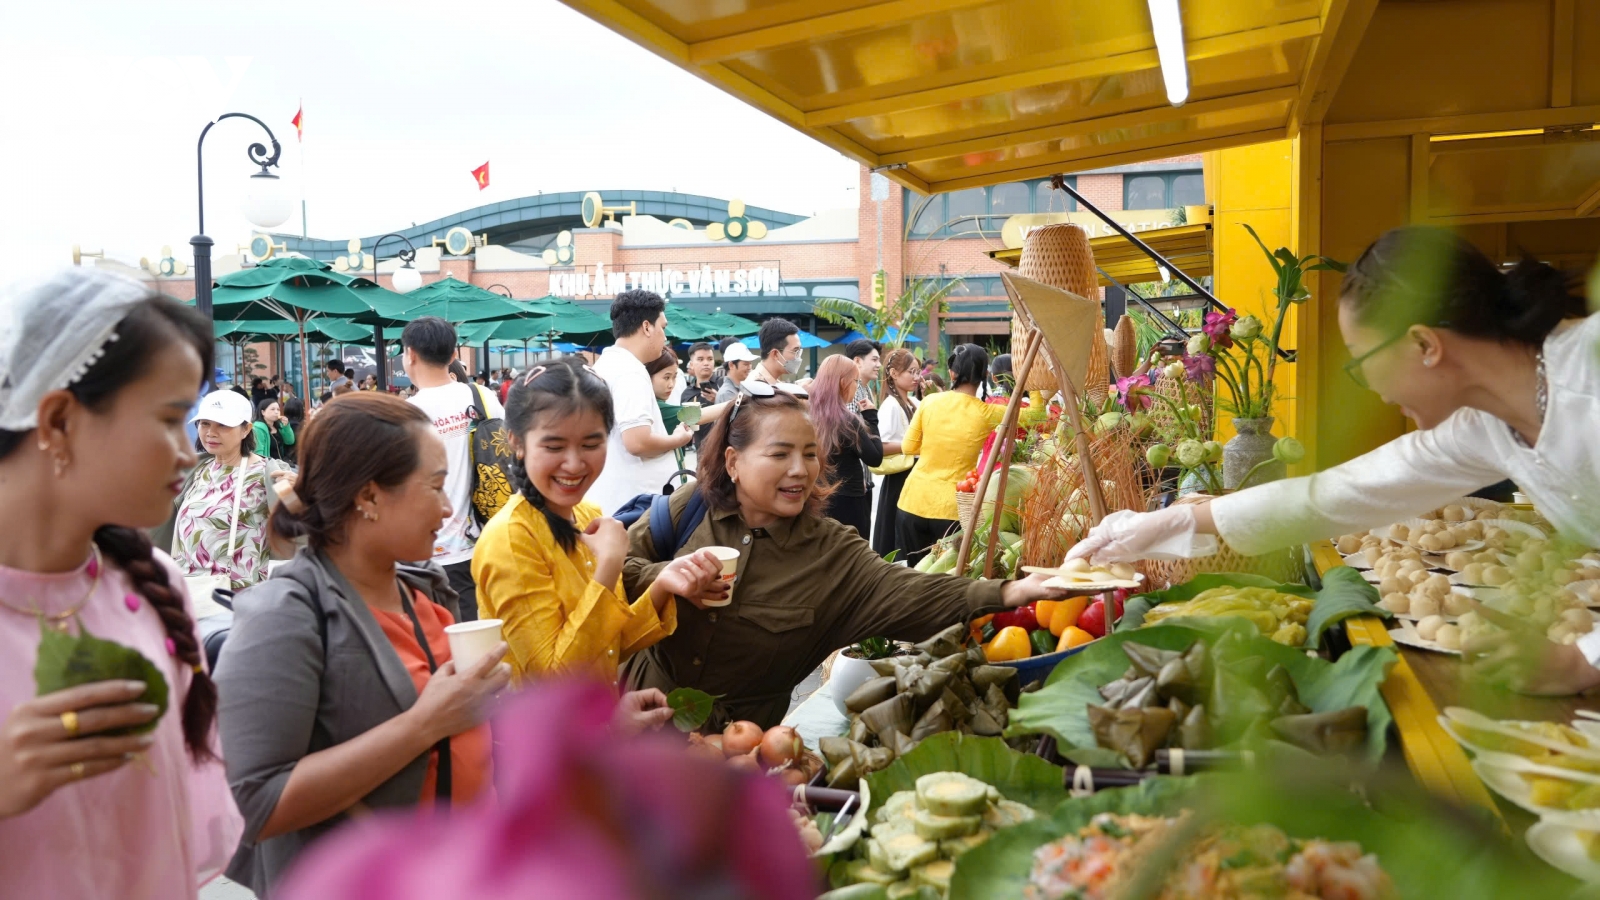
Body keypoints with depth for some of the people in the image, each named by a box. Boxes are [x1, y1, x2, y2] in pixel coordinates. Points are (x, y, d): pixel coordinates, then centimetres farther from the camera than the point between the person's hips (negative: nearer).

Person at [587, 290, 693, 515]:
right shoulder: (630, 372, -17)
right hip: (631, 504, -10)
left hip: (610, 500, 10)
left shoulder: (606, 364, 14)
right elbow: (637, 442, -26)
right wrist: (678, 439, -8)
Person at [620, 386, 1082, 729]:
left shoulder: (831, 552, -8)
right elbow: (616, 567, -3)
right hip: (648, 713, 1)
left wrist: (1009, 593, -36)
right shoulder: (690, 506, -6)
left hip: (742, 738, 0)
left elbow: (906, 591, -22)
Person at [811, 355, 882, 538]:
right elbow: (875, 458, -13)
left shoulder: (813, 416, 3)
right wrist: (870, 417, -6)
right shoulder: (847, 421, -18)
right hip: (848, 502, -8)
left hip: (821, 500, 8)